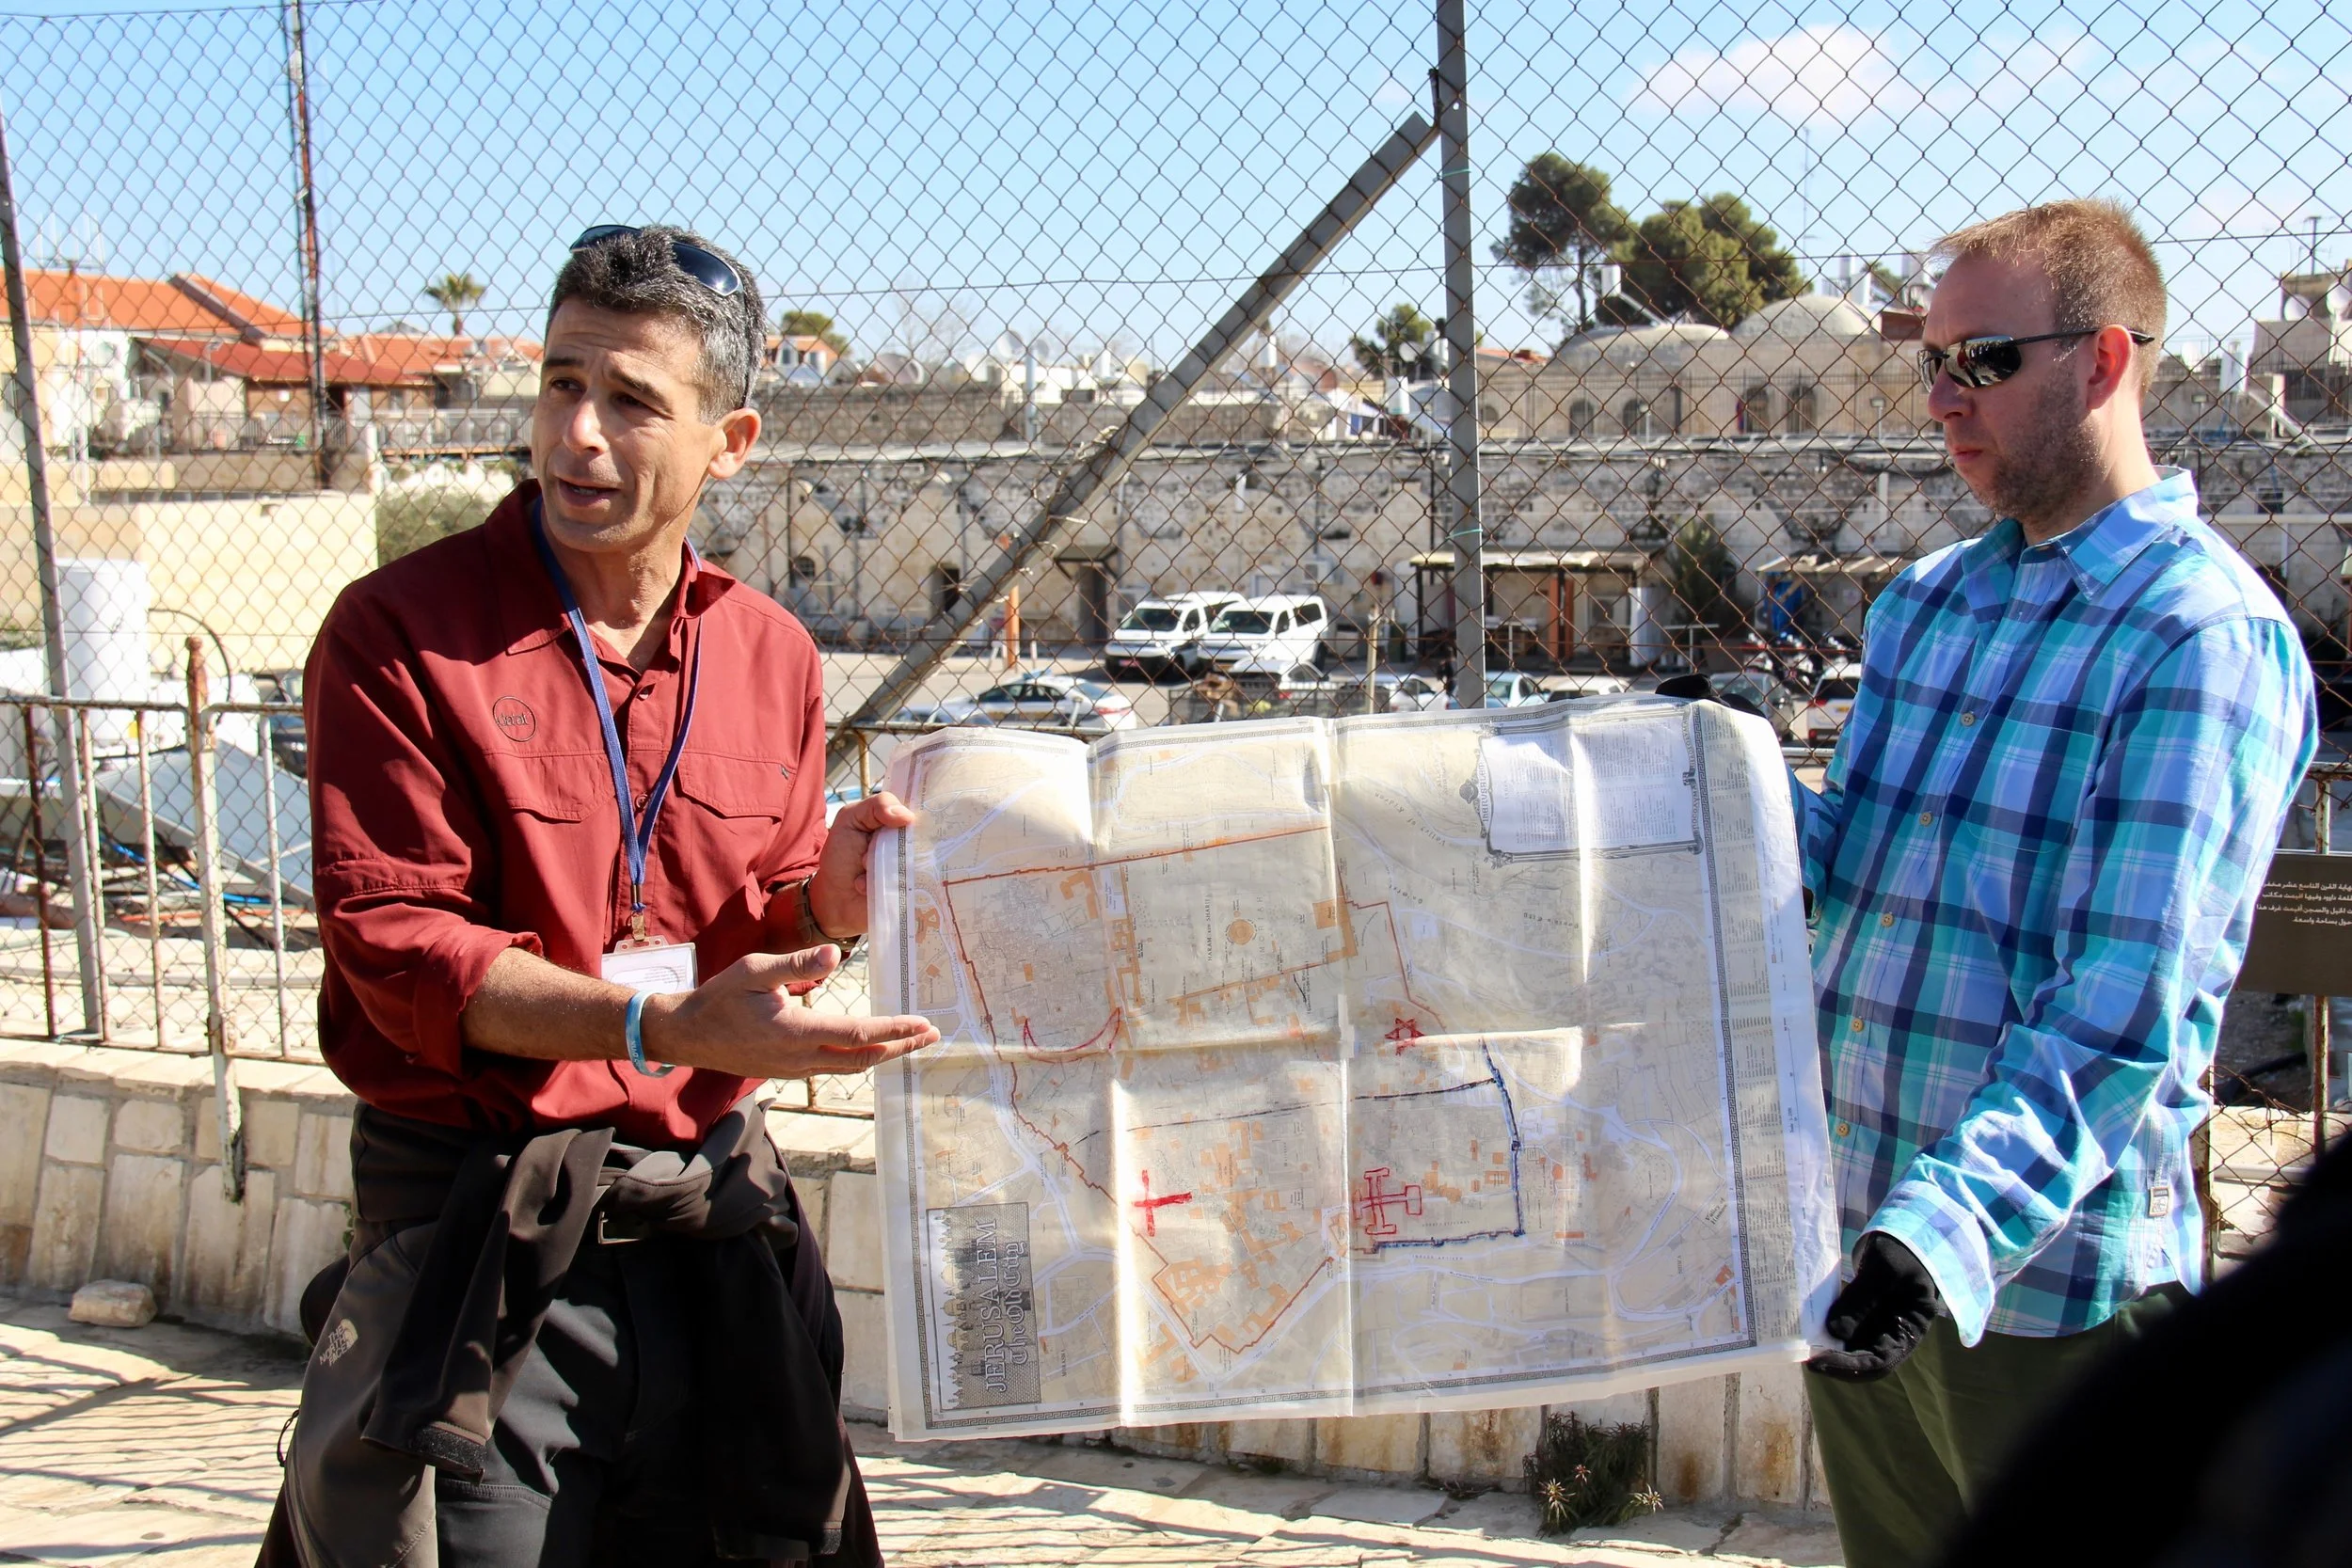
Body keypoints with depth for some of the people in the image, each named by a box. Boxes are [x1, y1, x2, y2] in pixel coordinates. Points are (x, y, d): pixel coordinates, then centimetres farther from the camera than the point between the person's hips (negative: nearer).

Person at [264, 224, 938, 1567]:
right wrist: (661, 1026, -27)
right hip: (486, 1234, -5)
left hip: (710, 1205, 5)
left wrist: (825, 902, -8)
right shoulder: (401, 635, -9)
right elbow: (400, 950, -16)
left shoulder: (771, 654, 8)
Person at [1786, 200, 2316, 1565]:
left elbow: (2125, 1014, -23)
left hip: (2048, 1282, -7)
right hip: (1862, 1247, 7)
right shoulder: (1930, 599, 10)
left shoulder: (2207, 640, -15)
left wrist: (1951, 1233, -33)